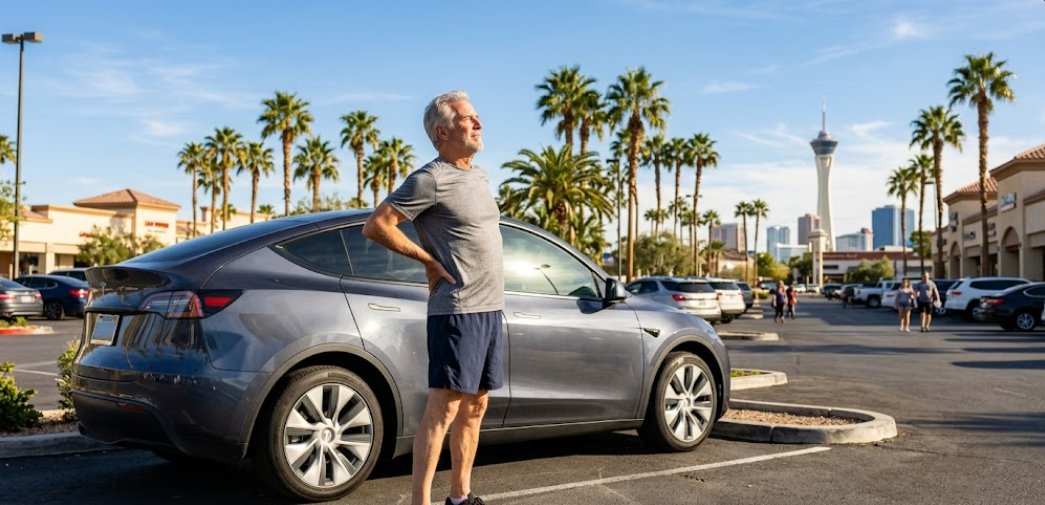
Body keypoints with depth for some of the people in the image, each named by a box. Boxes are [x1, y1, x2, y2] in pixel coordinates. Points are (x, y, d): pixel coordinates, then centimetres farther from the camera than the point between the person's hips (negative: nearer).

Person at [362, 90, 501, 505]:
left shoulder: (480, 177, 15)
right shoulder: (430, 179, -11)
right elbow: (376, 226, -15)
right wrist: (429, 260, -11)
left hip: (491, 308, 9)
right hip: (457, 311, -8)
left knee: (474, 406, 13)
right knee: (443, 408, -9)